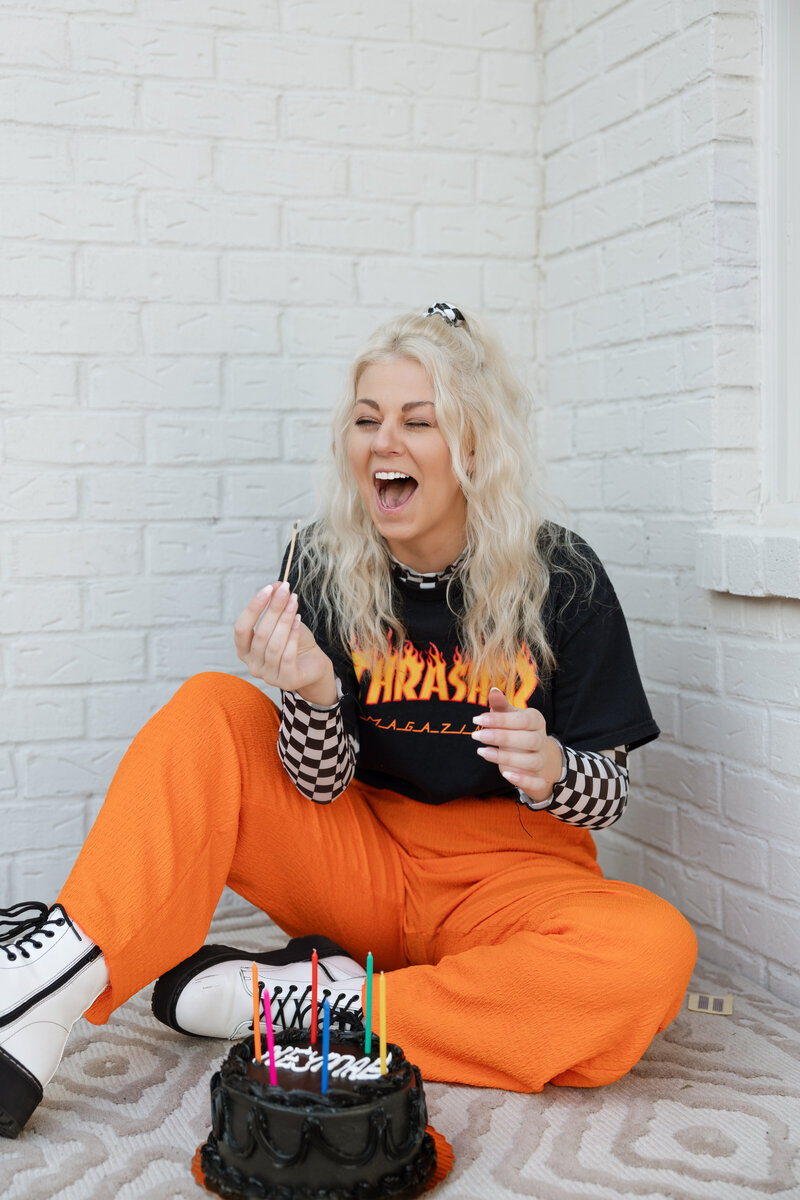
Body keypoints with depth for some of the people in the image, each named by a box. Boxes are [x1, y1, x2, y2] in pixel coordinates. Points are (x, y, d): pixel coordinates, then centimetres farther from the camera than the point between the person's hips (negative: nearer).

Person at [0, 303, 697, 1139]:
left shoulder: (562, 579, -11)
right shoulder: (322, 567, -6)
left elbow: (608, 795, -5)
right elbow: (321, 785, -8)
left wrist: (549, 770, -28)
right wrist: (312, 695, -29)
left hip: (509, 876, -1)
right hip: (363, 863, 2)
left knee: (654, 953, -33)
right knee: (210, 710, -17)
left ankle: (274, 1000, -26)